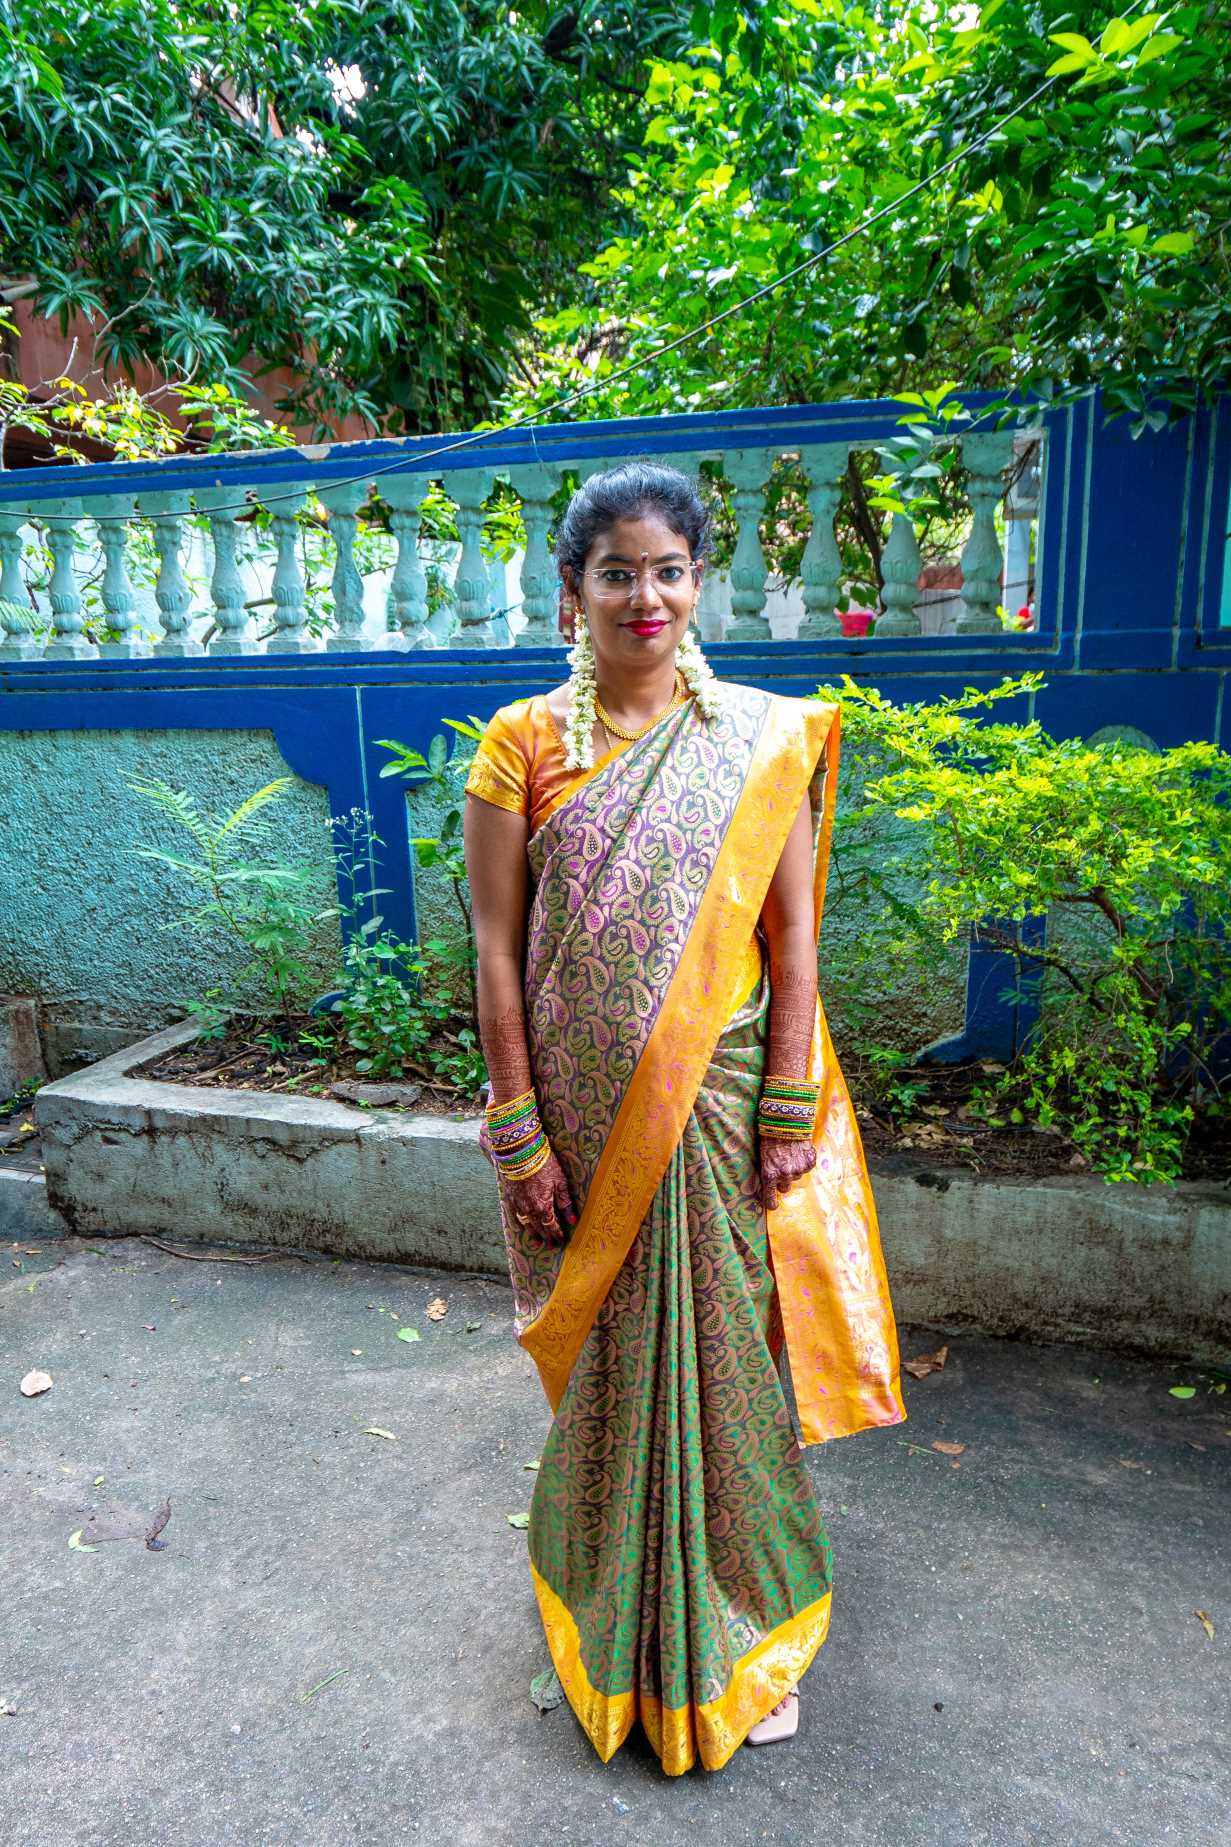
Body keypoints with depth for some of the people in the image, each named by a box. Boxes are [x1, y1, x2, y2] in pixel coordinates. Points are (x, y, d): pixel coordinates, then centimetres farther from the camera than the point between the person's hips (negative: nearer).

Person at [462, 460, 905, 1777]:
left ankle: (741, 1637, 37)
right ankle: (616, 1626, 41)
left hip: (718, 1104, 0)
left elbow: (792, 931, -1)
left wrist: (790, 1112, -5)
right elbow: (497, 946, -4)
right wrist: (518, 1130, -6)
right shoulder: (524, 742, -2)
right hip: (586, 1111, 0)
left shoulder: (766, 738, 0)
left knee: (725, 1354, 11)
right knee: (607, 1357, 15)